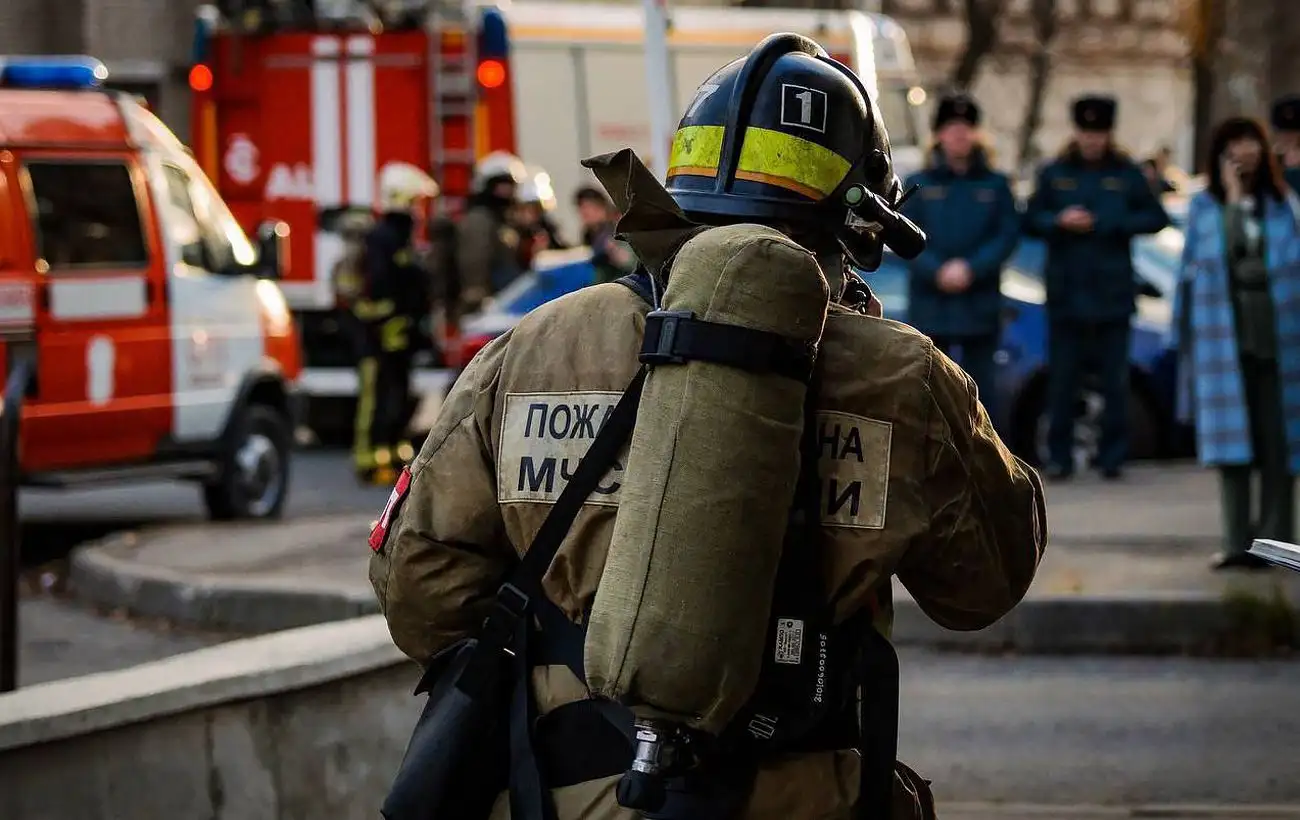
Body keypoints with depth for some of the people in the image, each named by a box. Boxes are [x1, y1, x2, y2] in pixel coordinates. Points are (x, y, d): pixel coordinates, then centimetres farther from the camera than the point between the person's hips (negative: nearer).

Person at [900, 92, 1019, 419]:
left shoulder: (995, 184, 8)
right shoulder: (920, 184, 7)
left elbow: (1009, 234, 0)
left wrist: (971, 268, -13)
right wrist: (937, 272, -15)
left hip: (979, 304, 0)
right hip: (930, 303, 0)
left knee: (980, 386, 2)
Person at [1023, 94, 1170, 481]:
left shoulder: (1126, 175, 6)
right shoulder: (1054, 174, 9)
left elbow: (1156, 218, 2)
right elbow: (1030, 221, 8)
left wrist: (1108, 224, -9)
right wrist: (1059, 222, -12)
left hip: (1112, 293, -1)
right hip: (1066, 292, 1)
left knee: (1115, 380, 0)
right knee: (1062, 380, 0)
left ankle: (1113, 456, 6)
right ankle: (1059, 457, 6)